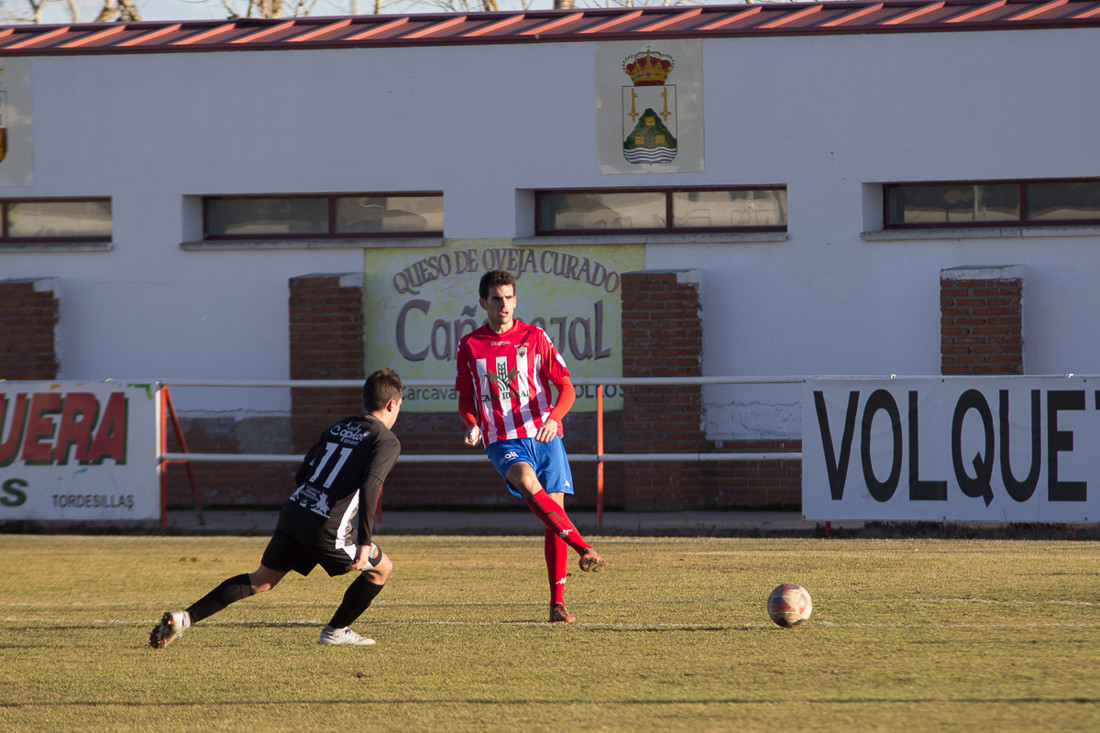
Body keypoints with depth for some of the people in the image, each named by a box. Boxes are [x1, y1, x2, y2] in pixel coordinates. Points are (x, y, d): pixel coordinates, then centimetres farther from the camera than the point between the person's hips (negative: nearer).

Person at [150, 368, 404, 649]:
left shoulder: (337, 428, 20)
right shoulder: (387, 441, -2)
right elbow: (370, 485, -19)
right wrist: (365, 542, -21)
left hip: (293, 513, 6)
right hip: (328, 529, -6)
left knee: (261, 581, 18)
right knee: (382, 568, 17)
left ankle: (184, 617, 5)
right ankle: (336, 631, 24)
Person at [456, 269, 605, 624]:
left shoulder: (534, 338, 4)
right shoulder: (470, 346, 7)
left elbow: (566, 388, 4)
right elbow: (466, 398, 17)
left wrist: (553, 418, -16)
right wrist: (472, 425, -4)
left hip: (543, 436, 1)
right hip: (502, 442, -1)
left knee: (554, 511, -6)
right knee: (527, 479, -34)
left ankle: (558, 603, 2)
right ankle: (584, 548, -36)